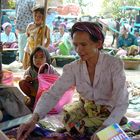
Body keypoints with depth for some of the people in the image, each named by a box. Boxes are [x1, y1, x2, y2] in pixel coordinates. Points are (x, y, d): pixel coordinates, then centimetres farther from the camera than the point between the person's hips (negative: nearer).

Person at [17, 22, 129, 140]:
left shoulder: (114, 64, -26)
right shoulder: (74, 68, -14)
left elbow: (121, 103, -30)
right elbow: (53, 93, -21)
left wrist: (103, 129, -45)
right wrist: (33, 119, -37)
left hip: (109, 112, -4)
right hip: (86, 107, 4)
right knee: (67, 115, -19)